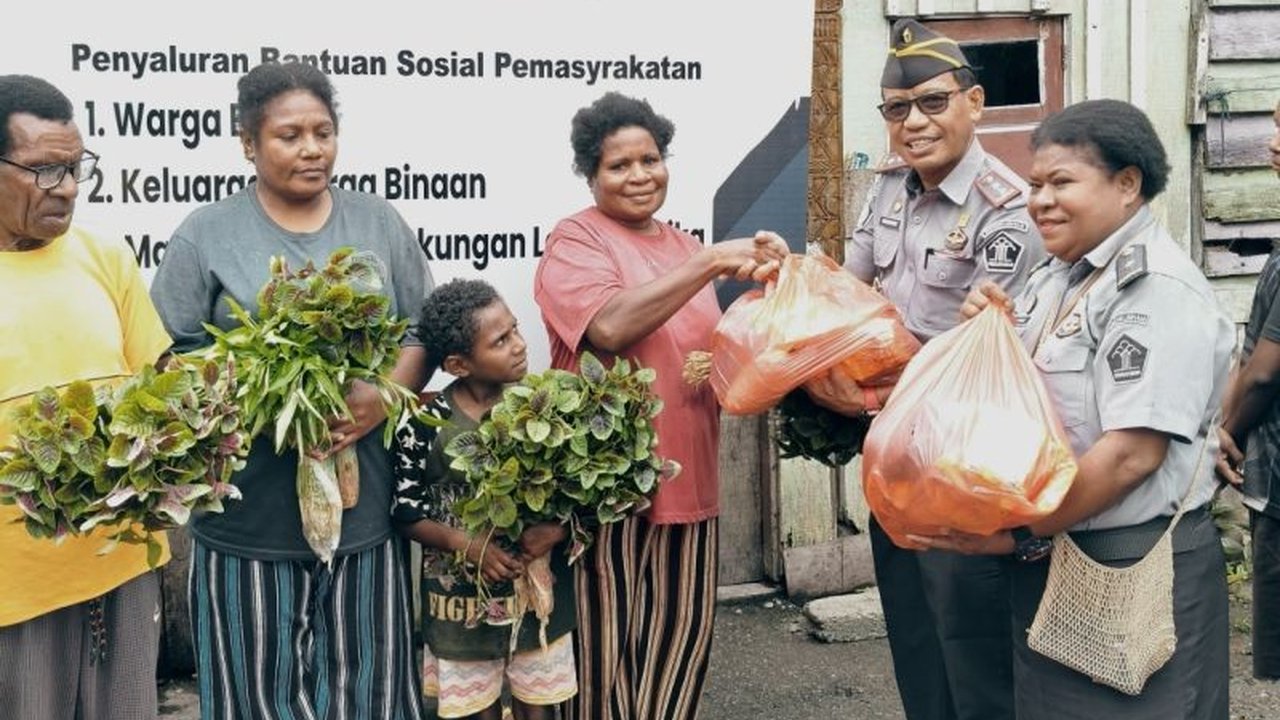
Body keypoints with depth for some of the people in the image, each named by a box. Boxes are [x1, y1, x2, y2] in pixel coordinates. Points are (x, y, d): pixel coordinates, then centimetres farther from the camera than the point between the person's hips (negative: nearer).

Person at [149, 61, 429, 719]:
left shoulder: (378, 223, 10)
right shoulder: (205, 234, 2)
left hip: (365, 507, 2)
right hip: (250, 515, -2)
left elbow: (422, 332, 9)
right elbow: (172, 358, -2)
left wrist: (382, 396, -11)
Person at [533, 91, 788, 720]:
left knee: (681, 642, 14)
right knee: (609, 646, 3)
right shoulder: (575, 239, -6)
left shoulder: (685, 247, 14)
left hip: (688, 481, 7)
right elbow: (611, 326, -25)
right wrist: (712, 262, -22)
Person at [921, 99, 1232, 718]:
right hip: (1050, 561, 8)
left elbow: (1133, 453, -24)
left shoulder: (1157, 290, -17)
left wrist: (1022, 534, -20)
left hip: (1133, 568, -8)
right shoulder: (1055, 277, 10)